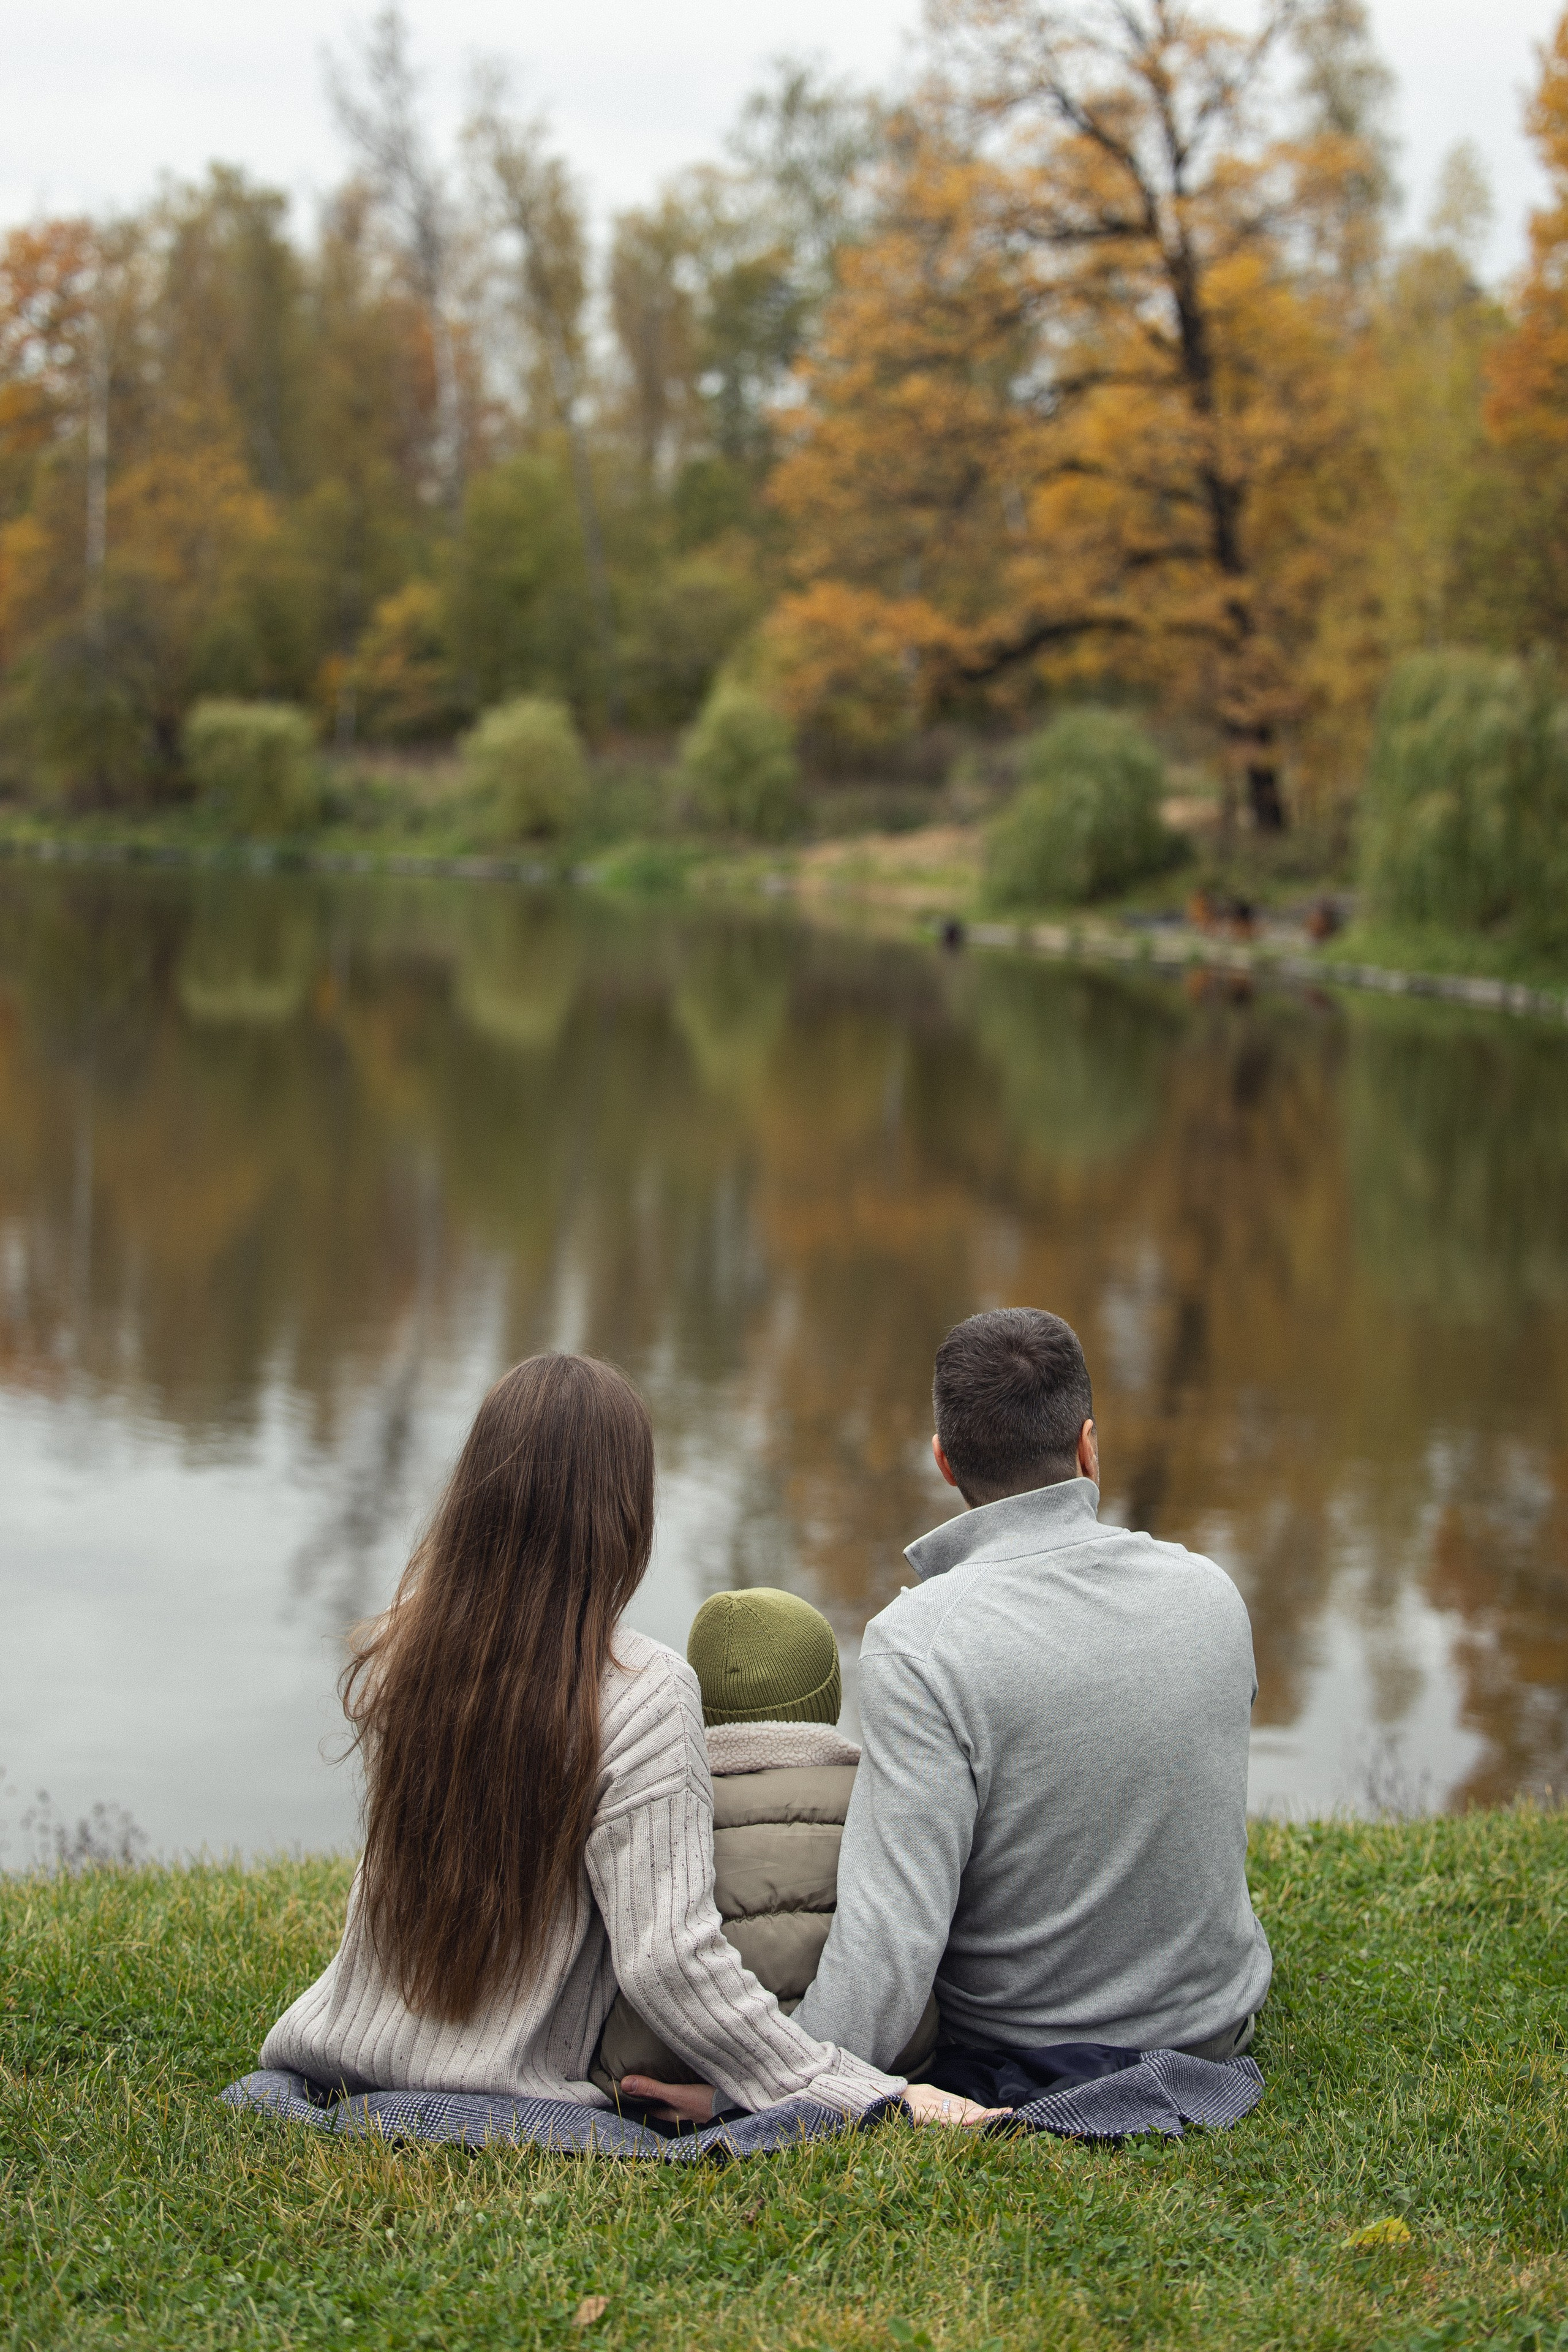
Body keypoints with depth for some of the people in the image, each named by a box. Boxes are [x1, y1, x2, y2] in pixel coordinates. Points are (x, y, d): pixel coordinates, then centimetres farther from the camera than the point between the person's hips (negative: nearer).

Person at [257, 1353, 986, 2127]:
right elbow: (669, 1957, -23)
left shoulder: (393, 1653, -5)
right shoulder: (645, 1693, -19)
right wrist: (870, 2093, -20)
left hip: (344, 2058, 4)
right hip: (515, 2089, -4)